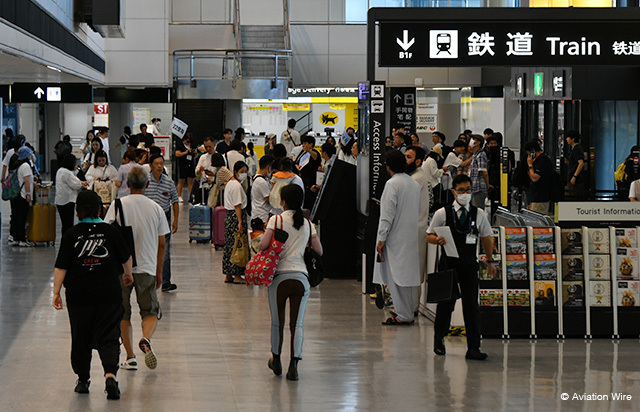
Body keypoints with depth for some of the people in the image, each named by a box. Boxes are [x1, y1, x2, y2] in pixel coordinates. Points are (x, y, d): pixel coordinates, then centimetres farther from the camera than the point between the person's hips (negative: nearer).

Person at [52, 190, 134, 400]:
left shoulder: (71, 235, -4)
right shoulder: (110, 231, -2)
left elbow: (61, 267, -6)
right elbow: (126, 258, 11)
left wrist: (56, 292, -1)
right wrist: (128, 274, 30)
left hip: (78, 296, 0)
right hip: (108, 294, 0)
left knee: (80, 338, 14)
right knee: (109, 337, 0)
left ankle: (83, 380, 23)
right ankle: (110, 375, -22)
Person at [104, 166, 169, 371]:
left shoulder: (118, 205, -4)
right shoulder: (156, 208, 2)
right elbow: (161, 245, 6)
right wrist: (159, 271, 17)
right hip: (147, 268, 1)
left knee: (123, 314, 11)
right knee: (151, 312, 10)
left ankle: (130, 357, 10)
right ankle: (146, 339, -20)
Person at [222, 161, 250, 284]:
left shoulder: (229, 184, 16)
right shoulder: (237, 186, -14)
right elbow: (237, 205, -19)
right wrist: (240, 222, -21)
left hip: (229, 216, 10)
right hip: (237, 216, -10)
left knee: (229, 245, 11)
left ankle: (228, 275, 15)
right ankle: (237, 275, -4)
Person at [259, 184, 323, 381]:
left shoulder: (277, 220, -2)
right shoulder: (308, 224, 10)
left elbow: (263, 245, -11)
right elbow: (319, 251, 11)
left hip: (280, 276, -2)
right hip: (301, 276, 2)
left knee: (277, 321, 14)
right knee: (297, 324, 1)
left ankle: (276, 360, 27)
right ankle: (293, 366, -6)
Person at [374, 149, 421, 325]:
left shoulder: (392, 184, -13)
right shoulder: (415, 184, 10)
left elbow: (388, 213, -17)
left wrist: (381, 238, -14)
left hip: (396, 237, -8)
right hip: (411, 235, 8)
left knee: (397, 275, -4)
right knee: (409, 274, 13)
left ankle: (404, 316, -4)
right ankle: (409, 311, 19)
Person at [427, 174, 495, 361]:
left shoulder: (479, 214, 3)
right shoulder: (442, 213, -3)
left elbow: (486, 238, 15)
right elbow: (429, 235, 4)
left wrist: (490, 261, 19)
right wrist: (437, 239, -18)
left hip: (469, 265, 1)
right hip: (448, 263, -1)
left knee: (472, 305, -5)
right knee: (445, 304, 8)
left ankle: (473, 348, -3)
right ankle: (439, 339, 32)